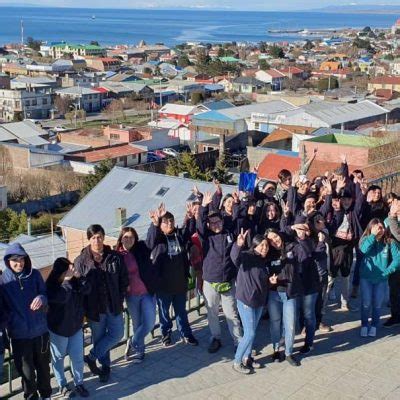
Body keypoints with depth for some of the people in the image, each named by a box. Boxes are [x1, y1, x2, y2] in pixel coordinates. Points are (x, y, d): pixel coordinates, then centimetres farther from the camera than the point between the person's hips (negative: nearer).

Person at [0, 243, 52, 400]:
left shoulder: (35, 274, -4)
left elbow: (46, 295, -2)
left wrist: (41, 298, -24)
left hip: (40, 329, 1)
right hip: (19, 333, -1)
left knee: (43, 364, 16)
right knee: (25, 368, 9)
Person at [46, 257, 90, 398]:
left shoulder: (74, 281, -5)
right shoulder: (51, 285, -20)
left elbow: (86, 290, -16)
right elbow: (61, 297, -36)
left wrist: (78, 277, -26)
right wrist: (67, 280, -34)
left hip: (76, 326, 4)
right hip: (58, 328, -4)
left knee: (78, 357, 8)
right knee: (58, 358, 13)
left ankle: (79, 384, 24)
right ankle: (62, 386, 28)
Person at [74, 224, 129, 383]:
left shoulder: (115, 257, -3)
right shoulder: (81, 261, -7)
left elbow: (124, 280, 5)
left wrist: (120, 299, -1)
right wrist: (83, 310, -6)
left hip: (114, 306, 2)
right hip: (94, 308, -2)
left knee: (117, 334, 1)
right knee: (99, 338, 10)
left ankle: (92, 357, 18)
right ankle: (105, 366, 29)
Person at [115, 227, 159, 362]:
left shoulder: (141, 249, -3)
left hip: (148, 292, 1)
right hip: (131, 295, -1)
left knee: (149, 323, -6)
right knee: (137, 324, 11)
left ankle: (133, 343, 21)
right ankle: (139, 350, 32)